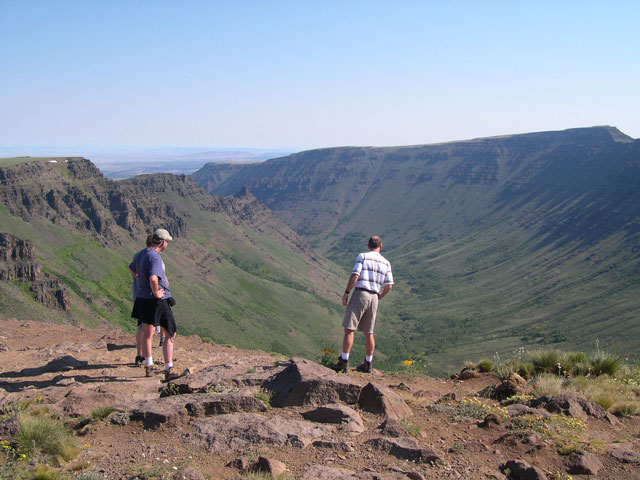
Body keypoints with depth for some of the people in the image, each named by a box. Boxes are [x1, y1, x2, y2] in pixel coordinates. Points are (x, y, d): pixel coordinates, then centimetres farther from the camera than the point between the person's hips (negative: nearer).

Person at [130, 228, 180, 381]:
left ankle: (148, 366, 32)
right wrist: (156, 292, -20)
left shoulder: (140, 254, 7)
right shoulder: (155, 257, -21)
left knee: (147, 332, 20)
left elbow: (132, 269, 27)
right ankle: (168, 370, 2)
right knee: (170, 334, 4)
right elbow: (153, 279, -36)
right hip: (158, 300, -8)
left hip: (142, 298, 8)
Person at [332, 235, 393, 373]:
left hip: (360, 294, -5)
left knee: (349, 329, -4)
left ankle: (344, 362, -9)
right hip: (374, 298, 5)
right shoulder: (386, 262, 12)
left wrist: (346, 293, -7)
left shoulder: (363, 256, -2)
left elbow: (355, 276, -13)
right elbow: (389, 285, 7)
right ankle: (368, 364, 18)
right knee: (368, 332, 13)